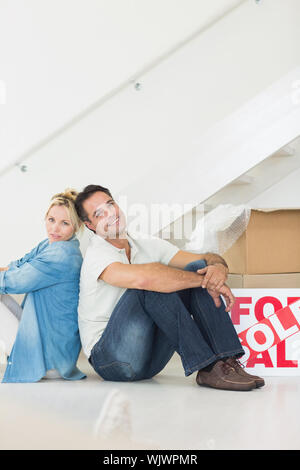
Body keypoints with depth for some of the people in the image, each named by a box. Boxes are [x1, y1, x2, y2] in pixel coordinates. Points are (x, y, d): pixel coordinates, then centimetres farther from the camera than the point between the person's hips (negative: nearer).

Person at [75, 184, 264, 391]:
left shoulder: (147, 245, 8)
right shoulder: (96, 256, -14)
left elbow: (210, 259, 3)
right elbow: (142, 278, -35)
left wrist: (219, 267, -23)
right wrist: (204, 281, -27)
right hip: (110, 358, -6)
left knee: (199, 267, -8)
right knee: (154, 283, -30)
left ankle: (226, 360, -22)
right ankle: (208, 367, -28)